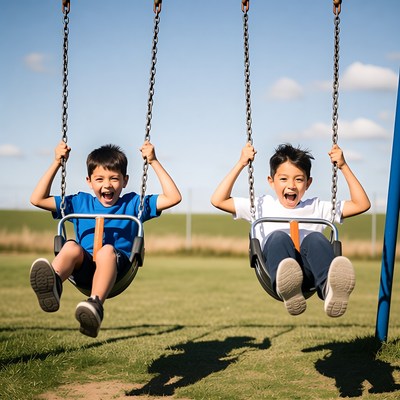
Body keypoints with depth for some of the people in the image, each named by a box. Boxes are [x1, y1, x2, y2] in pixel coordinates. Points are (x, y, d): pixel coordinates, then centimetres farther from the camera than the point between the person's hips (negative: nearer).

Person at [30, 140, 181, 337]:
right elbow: (37, 199, 21)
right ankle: (51, 284, -65)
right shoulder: (80, 202, 24)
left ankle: (95, 304, -62)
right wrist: (57, 163, 17)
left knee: (107, 250, -36)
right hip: (83, 269, 2)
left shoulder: (133, 203, 20)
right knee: (71, 246, -32)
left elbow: (173, 197, 11)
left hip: (118, 270, -2)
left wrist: (154, 162, 10)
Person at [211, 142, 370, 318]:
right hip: (276, 271, -1)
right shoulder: (263, 205, 30)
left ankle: (331, 290, -64)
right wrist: (240, 164, 23)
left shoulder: (316, 208, 31)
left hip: (309, 276, 1)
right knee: (278, 237, -34)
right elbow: (218, 200, 24)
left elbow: (361, 204, 26)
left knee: (315, 238, -32)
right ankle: (288, 291, -66)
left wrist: (343, 166, 24)